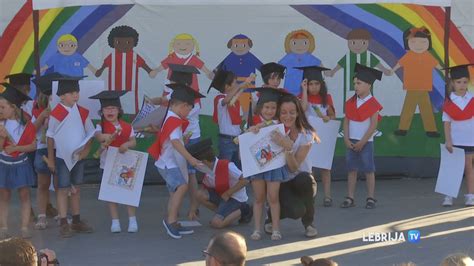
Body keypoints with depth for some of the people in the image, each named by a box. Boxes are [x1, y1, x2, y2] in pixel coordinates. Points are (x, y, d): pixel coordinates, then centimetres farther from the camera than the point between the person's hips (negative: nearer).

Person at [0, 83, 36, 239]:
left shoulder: (26, 124, -9)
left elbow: (33, 146, -9)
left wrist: (16, 148, -19)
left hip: (21, 164, -2)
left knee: (24, 194, -1)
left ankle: (25, 228, 3)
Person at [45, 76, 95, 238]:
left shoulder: (83, 113, -1)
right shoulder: (56, 114, -13)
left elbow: (90, 133, 7)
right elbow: (50, 137, -6)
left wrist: (86, 150, -7)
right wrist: (50, 159, -5)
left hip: (78, 157, 5)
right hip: (62, 157, -4)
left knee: (76, 189, 13)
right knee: (63, 189, -1)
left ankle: (77, 221, 22)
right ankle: (63, 224, 3)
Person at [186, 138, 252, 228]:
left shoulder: (227, 166, -25)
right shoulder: (207, 169, -4)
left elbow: (245, 180, -24)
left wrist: (228, 193, -20)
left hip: (235, 198, -7)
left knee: (216, 223, -23)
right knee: (200, 194, -17)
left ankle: (242, 211, 0)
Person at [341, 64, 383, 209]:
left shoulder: (373, 104, -9)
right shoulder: (351, 102, 6)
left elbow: (373, 125, -12)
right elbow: (346, 121, 7)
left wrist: (362, 142, -14)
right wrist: (346, 139, -4)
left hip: (366, 142, -5)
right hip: (351, 141, 5)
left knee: (369, 170, 0)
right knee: (352, 169, 5)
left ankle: (370, 198, 6)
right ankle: (350, 198, 8)